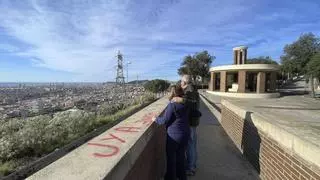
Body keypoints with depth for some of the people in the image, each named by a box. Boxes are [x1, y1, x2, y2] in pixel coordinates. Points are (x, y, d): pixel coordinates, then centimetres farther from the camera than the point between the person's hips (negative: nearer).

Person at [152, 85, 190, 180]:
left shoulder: (172, 105, -20)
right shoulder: (184, 104, 2)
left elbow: (165, 120, -16)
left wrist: (156, 119, 1)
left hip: (174, 135, -7)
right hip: (185, 134, 7)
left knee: (171, 158, 13)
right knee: (181, 156, 23)